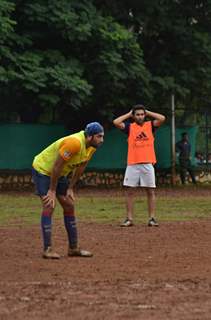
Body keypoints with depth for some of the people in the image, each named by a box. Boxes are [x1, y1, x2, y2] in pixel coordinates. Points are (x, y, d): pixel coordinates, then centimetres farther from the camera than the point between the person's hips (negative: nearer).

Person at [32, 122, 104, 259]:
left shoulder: (92, 147, -8)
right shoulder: (74, 143, -35)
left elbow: (80, 168, 5)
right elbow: (57, 166, -30)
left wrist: (70, 188, 3)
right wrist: (52, 191, -23)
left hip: (59, 174, 9)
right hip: (42, 169, -9)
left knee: (69, 206, 8)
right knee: (49, 206, -18)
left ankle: (73, 248, 14)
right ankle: (47, 249, -18)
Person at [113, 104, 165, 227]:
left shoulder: (150, 125, 8)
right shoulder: (130, 126, 7)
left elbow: (162, 118, -7)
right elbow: (116, 122, -6)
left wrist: (148, 113, 5)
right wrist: (129, 114, 6)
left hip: (147, 163, 0)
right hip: (132, 164, 0)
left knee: (151, 191, 0)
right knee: (129, 191, -1)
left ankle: (152, 218, 4)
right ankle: (129, 219, 4)